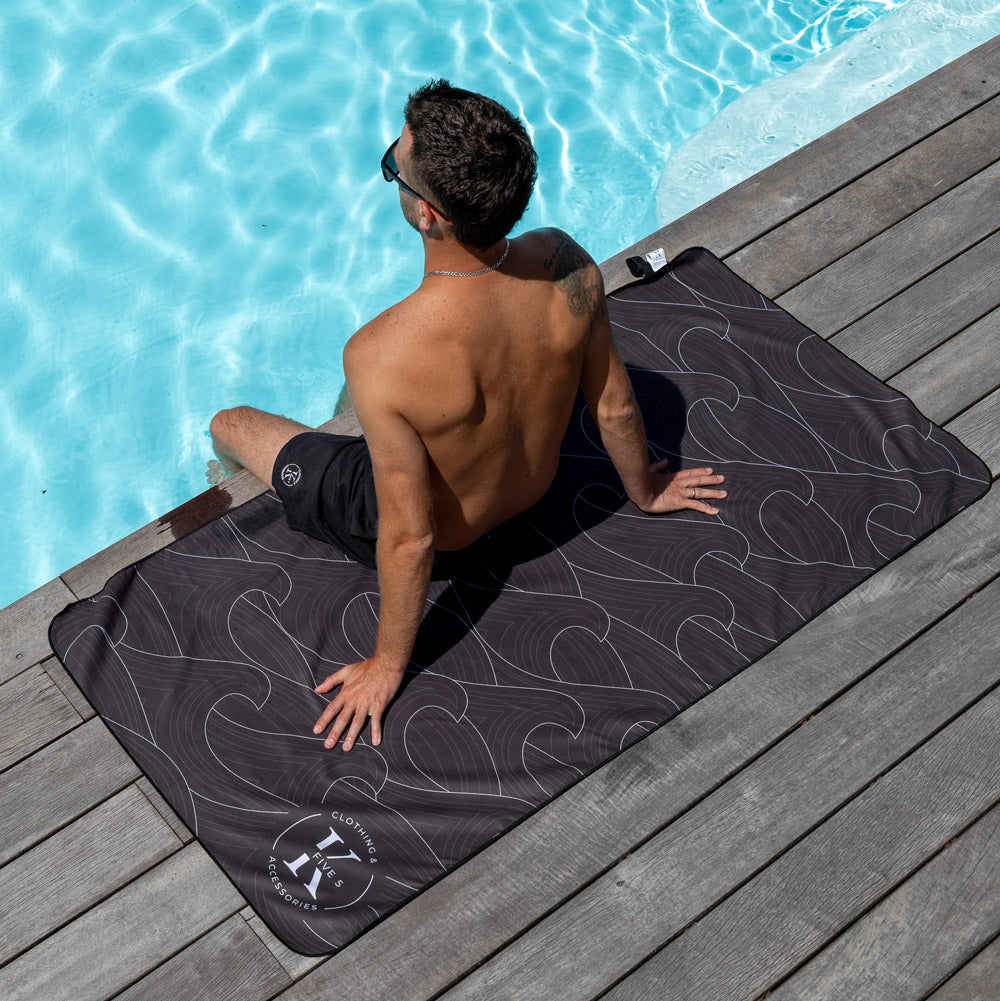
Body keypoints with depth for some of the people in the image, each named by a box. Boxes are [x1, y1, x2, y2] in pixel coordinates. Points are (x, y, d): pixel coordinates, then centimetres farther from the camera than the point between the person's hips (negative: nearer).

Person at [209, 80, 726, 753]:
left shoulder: (382, 358, -43)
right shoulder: (566, 264, -29)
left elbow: (410, 535, -31)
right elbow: (615, 408, -12)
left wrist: (388, 664, -13)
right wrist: (644, 491, 10)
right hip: (537, 490, 5)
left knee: (229, 427, 20)